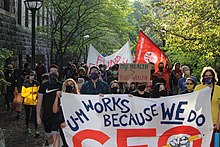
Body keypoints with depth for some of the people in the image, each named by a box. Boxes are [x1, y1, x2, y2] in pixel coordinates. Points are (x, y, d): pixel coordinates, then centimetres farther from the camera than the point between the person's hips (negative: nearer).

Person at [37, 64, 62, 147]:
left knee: (55, 136, -13)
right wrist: (38, 116, -1)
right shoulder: (44, 86, 4)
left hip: (57, 114, -2)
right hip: (46, 114, 2)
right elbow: (39, 101, 4)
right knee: (49, 136, 12)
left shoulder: (61, 86, 3)